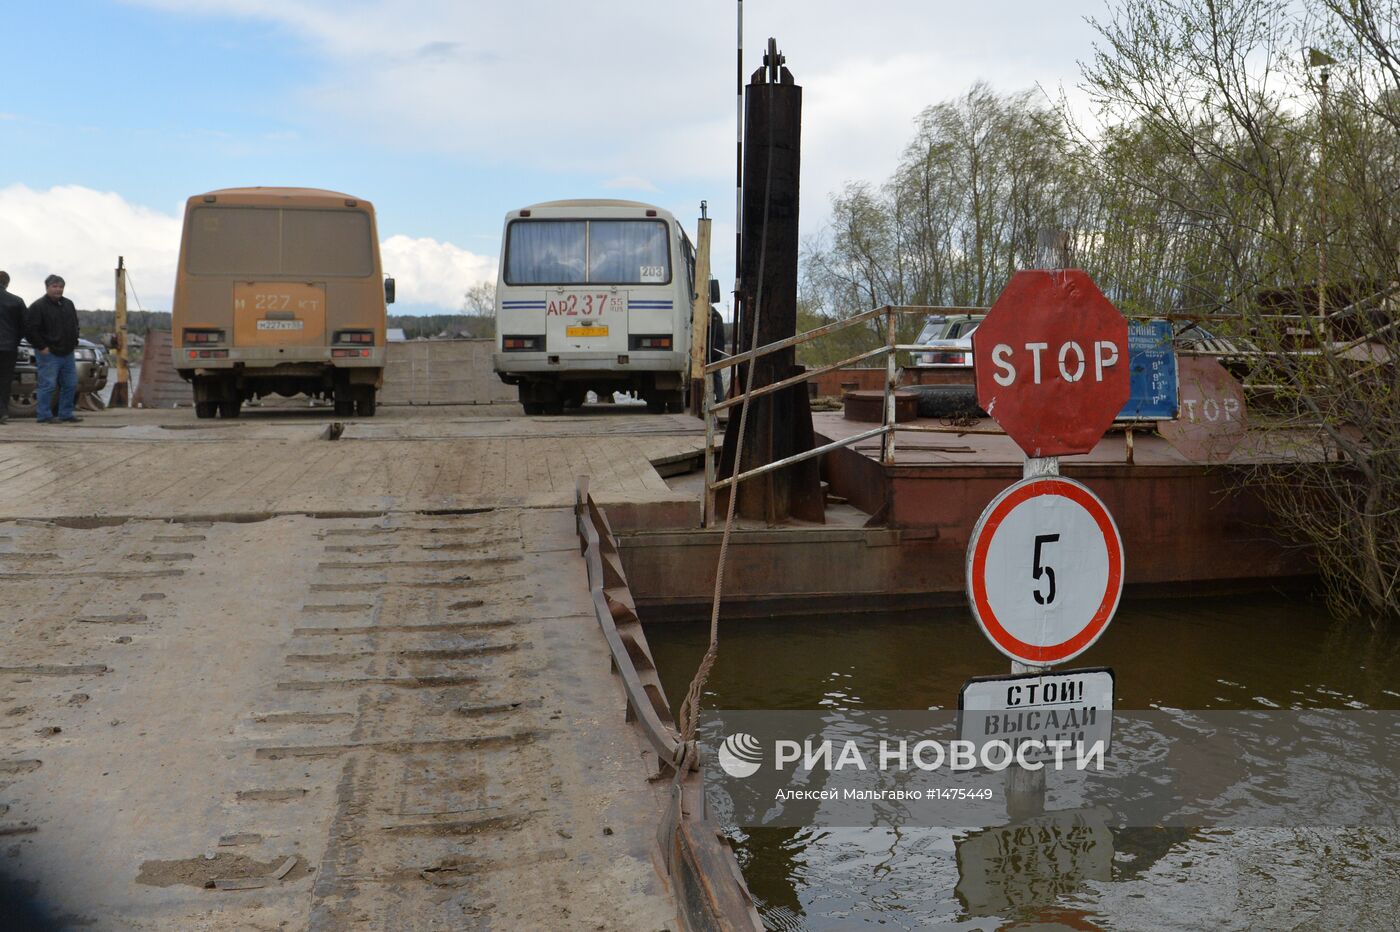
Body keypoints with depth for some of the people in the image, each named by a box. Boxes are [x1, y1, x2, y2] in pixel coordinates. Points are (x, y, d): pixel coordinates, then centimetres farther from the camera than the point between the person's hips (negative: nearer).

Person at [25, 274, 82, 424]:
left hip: (67, 353, 7)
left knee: (70, 385, 8)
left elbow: (74, 326, 25)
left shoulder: (68, 304, 14)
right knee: (47, 384, -8)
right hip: (48, 354, -7)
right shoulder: (38, 306, -8)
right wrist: (41, 347, -15)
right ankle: (44, 415, -2)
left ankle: (66, 414, 17)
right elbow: (31, 328, -13)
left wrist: (74, 342, 14)